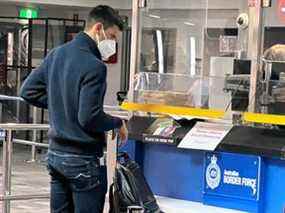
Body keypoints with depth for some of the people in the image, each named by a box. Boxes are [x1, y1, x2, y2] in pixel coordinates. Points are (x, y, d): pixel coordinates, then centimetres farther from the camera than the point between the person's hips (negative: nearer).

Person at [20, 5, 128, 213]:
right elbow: (89, 118, -24)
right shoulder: (94, 67, -21)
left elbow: (28, 90, 11)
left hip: (55, 154, 8)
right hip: (84, 161, -8)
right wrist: (118, 123, -6)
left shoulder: (56, 54, 5)